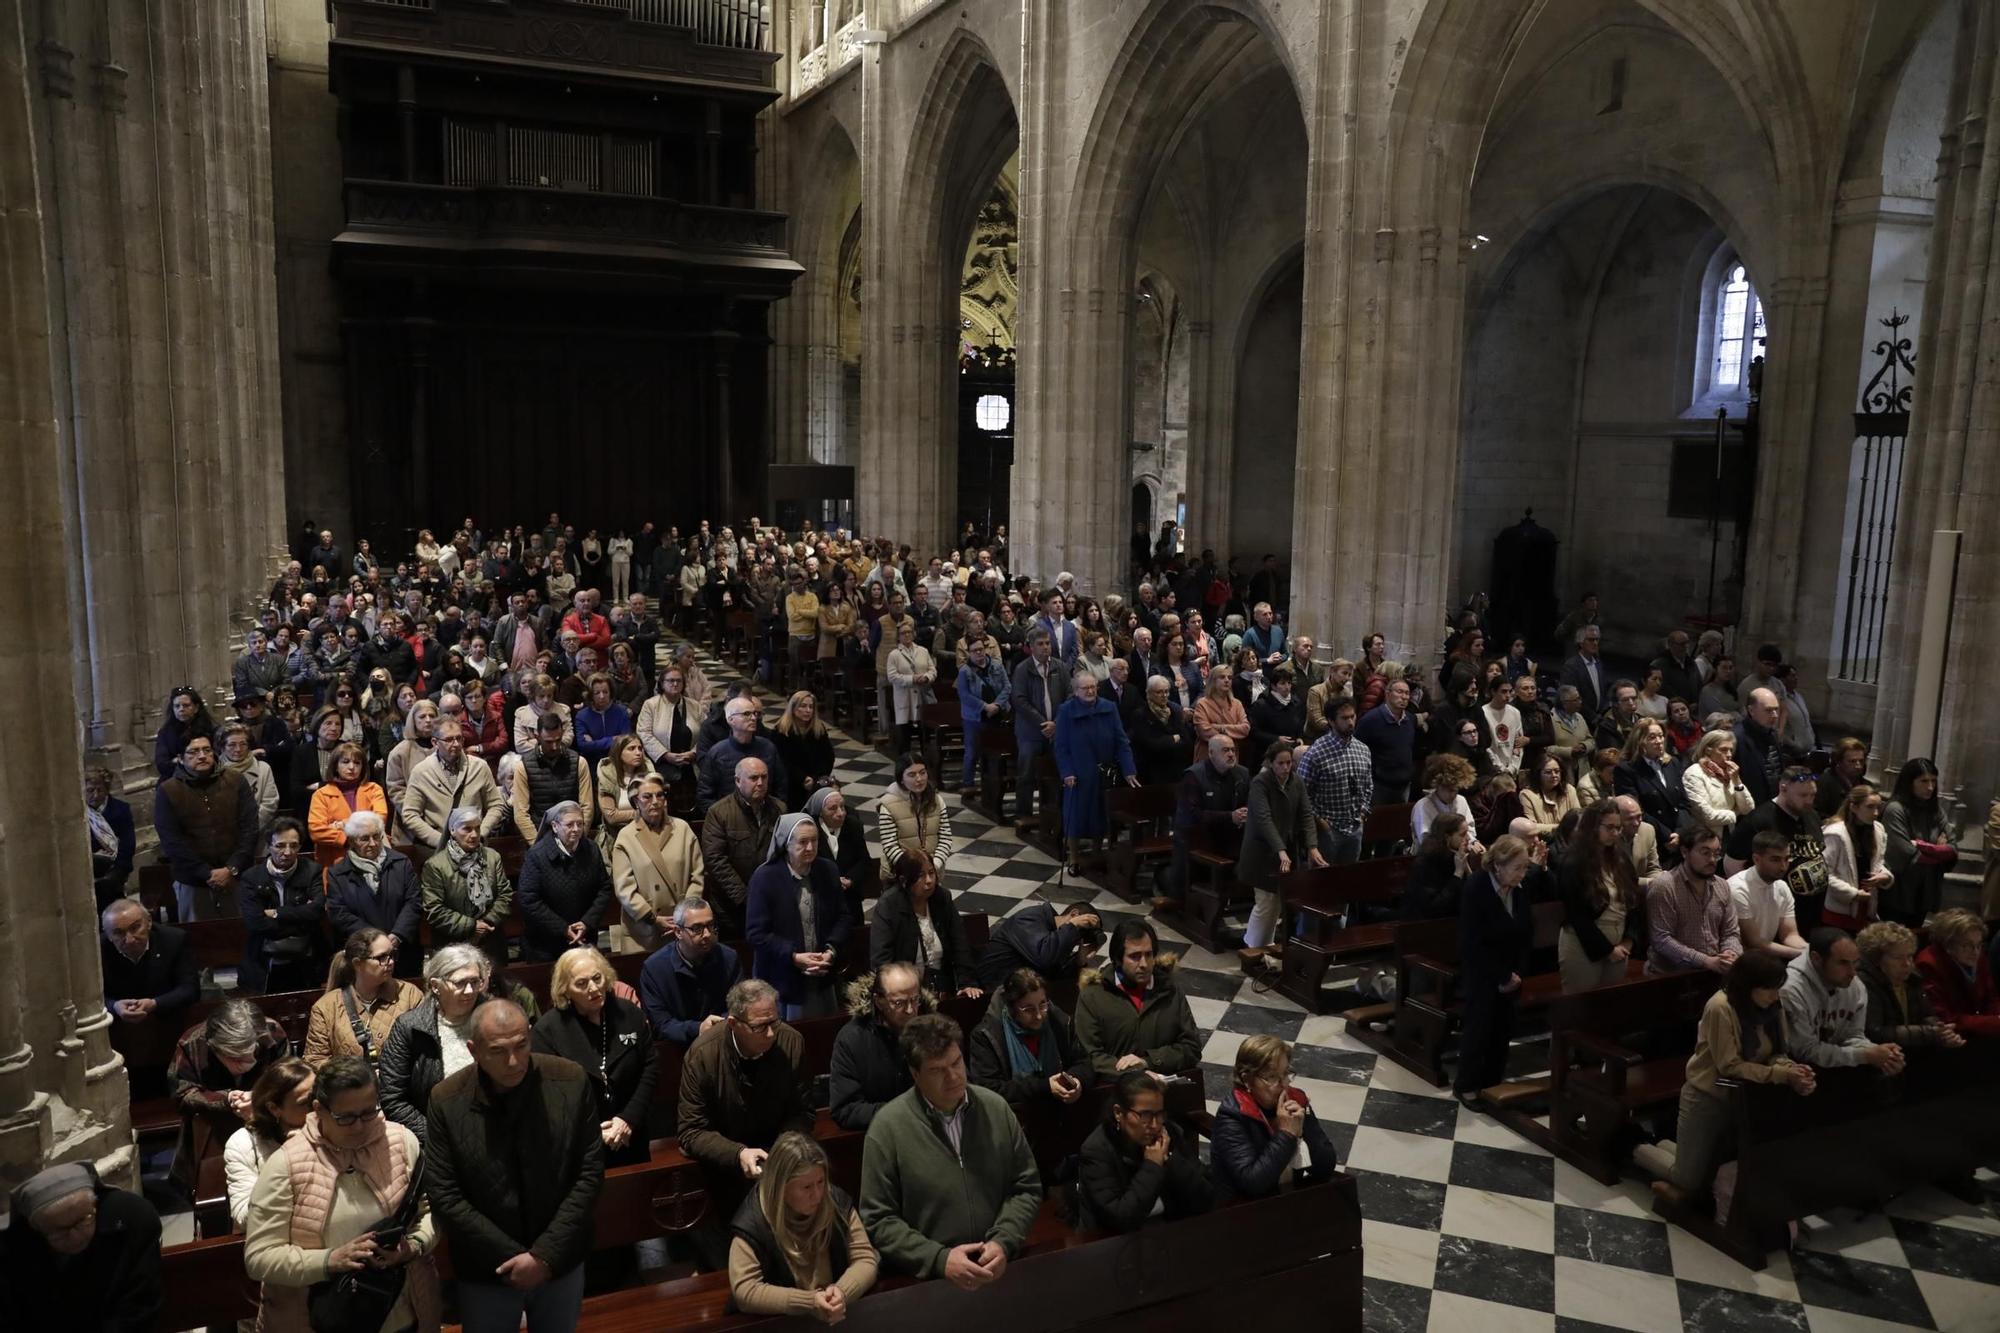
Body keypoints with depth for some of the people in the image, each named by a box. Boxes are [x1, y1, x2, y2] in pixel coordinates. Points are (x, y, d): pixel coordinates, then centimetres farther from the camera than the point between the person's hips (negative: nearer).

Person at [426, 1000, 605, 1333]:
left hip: (561, 1262, 1)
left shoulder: (572, 1082, -13)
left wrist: (546, 1254, -13)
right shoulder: (447, 1101, -14)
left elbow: (590, 1172, -8)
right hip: (487, 1270, -1)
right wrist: (513, 1257, -13)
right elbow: (445, 1196, -10)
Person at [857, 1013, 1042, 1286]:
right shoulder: (888, 1126, -6)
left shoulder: (996, 1108, 4)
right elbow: (878, 1219, -5)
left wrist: (1003, 1242, -6)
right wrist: (938, 1259, -14)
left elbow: (1027, 1188, 9)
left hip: (999, 1267, 2)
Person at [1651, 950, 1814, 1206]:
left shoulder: (1773, 1005, -7)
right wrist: (1782, 1075, -31)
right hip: (1708, 1096, -6)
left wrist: (1793, 1070, -27)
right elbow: (1730, 1066, -26)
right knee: (1690, 1179, 5)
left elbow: (1777, 1054, -5)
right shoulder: (1720, 1008, -27)